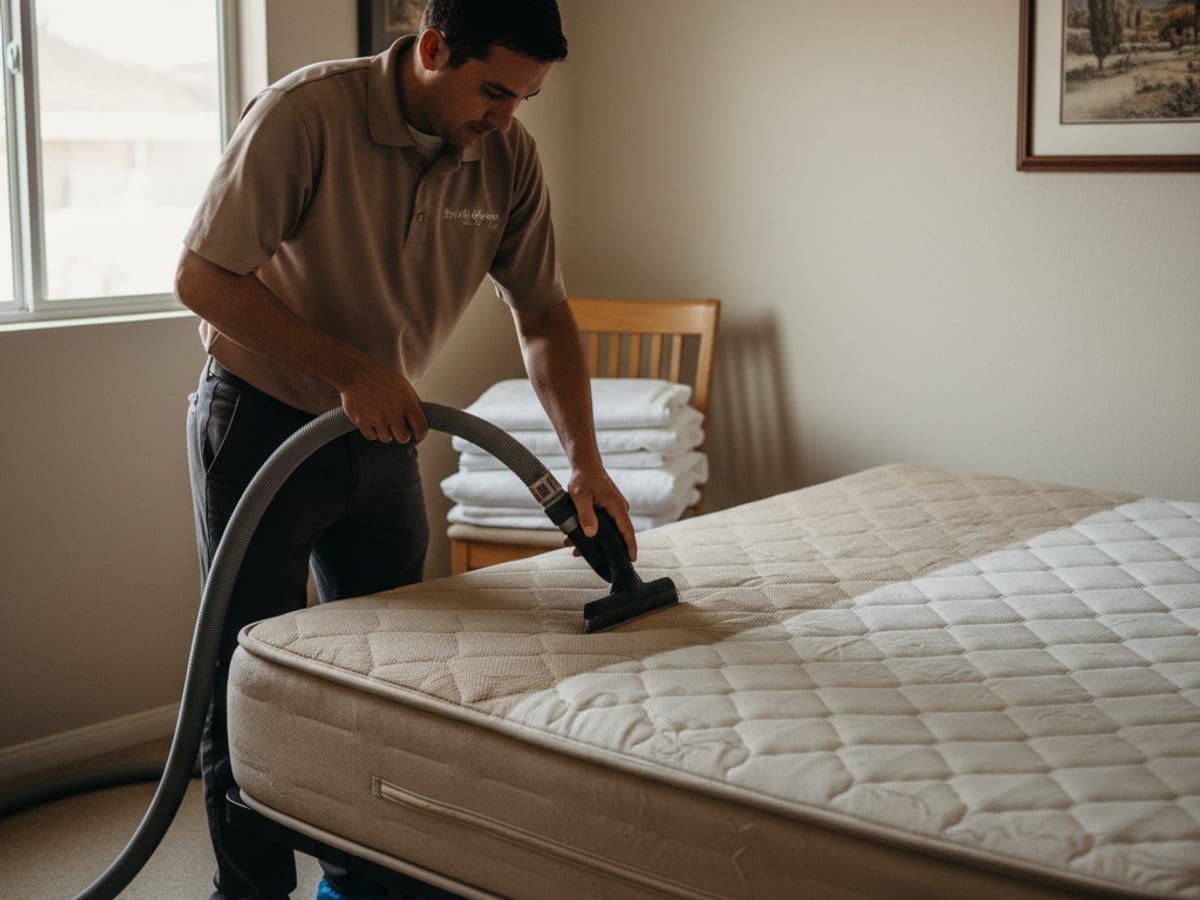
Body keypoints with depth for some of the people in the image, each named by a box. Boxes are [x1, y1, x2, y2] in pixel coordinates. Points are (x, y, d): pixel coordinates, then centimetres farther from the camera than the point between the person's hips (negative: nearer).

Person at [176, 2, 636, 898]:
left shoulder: (509, 159, -7)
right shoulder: (304, 113, -23)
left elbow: (544, 317, 0)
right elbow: (202, 278, -22)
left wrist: (586, 463, -10)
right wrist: (350, 369, -25)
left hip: (384, 435, 6)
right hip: (261, 422, -5)